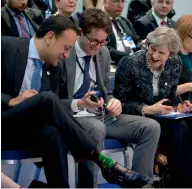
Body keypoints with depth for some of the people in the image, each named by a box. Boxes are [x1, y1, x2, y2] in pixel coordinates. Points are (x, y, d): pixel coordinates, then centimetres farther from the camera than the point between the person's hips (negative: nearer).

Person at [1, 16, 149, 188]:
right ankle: (102, 161, -26)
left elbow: (57, 107, 12)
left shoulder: (55, 69, 12)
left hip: (30, 129, 5)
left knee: (54, 133, -32)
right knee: (47, 99, -30)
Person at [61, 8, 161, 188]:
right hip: (73, 117, -7)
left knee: (151, 127, -10)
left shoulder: (104, 53, 10)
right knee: (96, 128, -40)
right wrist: (79, 104, -27)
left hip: (101, 115, 7)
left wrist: (113, 102, -5)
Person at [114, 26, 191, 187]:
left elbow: (171, 97, 12)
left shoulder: (175, 64, -1)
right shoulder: (130, 64, -15)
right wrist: (148, 109, -21)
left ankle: (179, 182, -13)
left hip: (160, 117, 4)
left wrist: (178, 107, -10)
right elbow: (120, 102, -12)